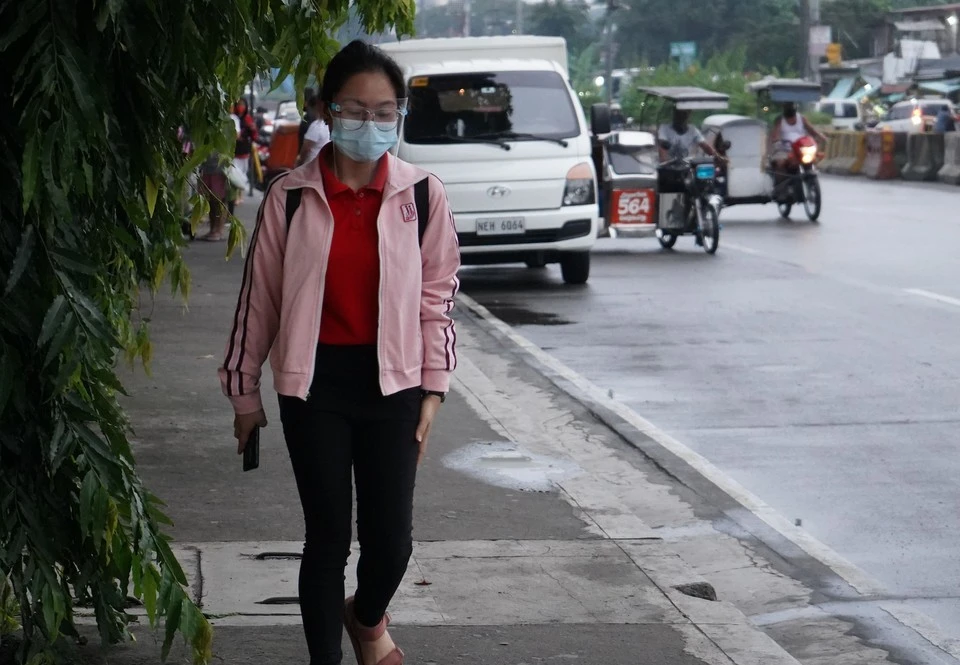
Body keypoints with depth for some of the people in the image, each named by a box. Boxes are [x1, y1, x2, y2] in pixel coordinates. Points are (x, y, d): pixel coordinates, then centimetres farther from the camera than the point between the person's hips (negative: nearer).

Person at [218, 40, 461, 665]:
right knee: (329, 535, 4)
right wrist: (245, 390, 8)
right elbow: (259, 296, 4)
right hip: (314, 383, -1)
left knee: (392, 537, 3)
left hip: (391, 380, 1)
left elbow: (438, 297, 4)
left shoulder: (422, 195, -1)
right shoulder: (290, 197, -3)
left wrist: (432, 392, 2)